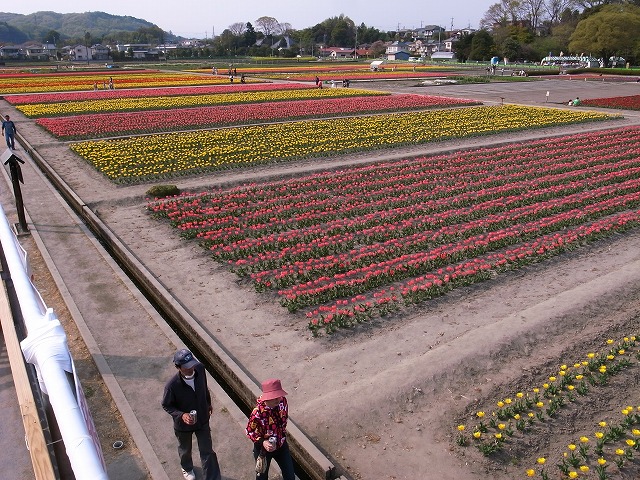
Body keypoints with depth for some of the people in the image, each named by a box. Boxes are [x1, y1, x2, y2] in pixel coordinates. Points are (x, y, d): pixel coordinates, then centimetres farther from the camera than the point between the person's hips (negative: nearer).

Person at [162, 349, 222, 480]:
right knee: (185, 450, 28)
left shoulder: (200, 369, -24)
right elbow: (166, 405, -15)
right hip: (183, 424, -2)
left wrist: (208, 403, 13)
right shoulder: (172, 385, -34)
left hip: (202, 420, 2)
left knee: (207, 451, 13)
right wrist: (181, 415, -31)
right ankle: (187, 468, 59)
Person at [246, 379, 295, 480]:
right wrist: (262, 442, -31)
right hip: (264, 448, -4)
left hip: (281, 445, 4)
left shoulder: (282, 401, -20)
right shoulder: (258, 413, -35)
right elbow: (250, 431, -18)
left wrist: (283, 435, 5)